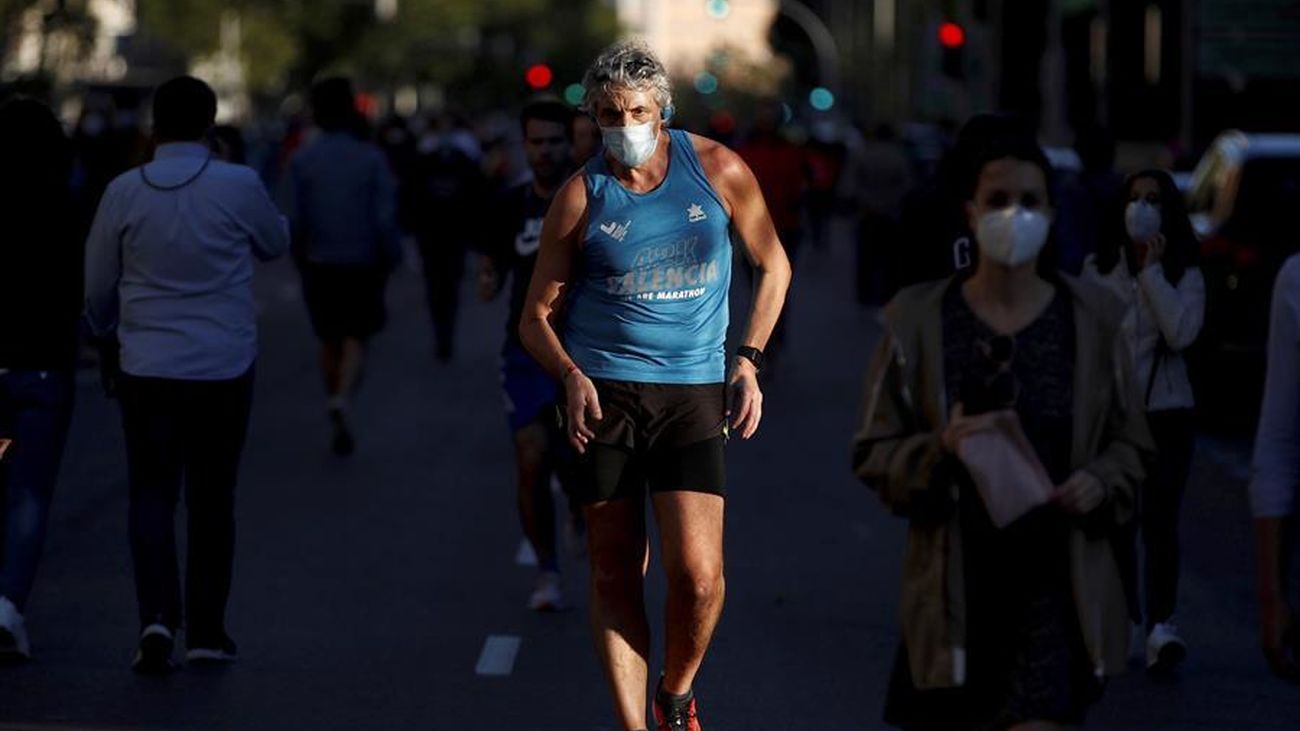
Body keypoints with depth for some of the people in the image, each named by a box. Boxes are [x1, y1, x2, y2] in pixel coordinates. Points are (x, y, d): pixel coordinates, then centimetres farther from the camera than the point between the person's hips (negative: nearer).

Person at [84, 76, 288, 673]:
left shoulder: (124, 192, -5)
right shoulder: (239, 186, -10)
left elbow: (97, 284, 6)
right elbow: (275, 243, 10)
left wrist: (102, 330, 27)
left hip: (146, 369, 1)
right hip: (224, 370, 0)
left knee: (152, 493, 6)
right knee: (211, 498, 10)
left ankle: (157, 614, -13)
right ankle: (206, 631, 15)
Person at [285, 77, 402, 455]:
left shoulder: (301, 161, -4)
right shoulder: (372, 158, -8)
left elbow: (295, 219, -5)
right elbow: (386, 217, -10)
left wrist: (301, 258, 9)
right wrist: (390, 259, 2)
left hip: (319, 264, 2)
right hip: (363, 263, -2)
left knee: (330, 342, 14)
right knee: (356, 339, 4)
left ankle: (340, 429, 21)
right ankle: (343, 398, -25)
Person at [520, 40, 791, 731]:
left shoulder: (717, 169, 2)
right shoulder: (580, 196, 2)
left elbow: (773, 266, 16)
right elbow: (537, 316, 9)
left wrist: (748, 360, 5)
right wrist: (572, 377, -10)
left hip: (692, 394, -1)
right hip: (603, 392, 1)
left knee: (698, 575, -13)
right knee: (615, 577, 2)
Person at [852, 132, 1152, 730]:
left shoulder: (1090, 317, 3)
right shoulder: (919, 320, 0)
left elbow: (1129, 443, 11)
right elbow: (873, 454, 1)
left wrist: (1100, 483, -11)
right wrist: (941, 450, -18)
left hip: (1057, 577, -1)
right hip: (954, 583, 1)